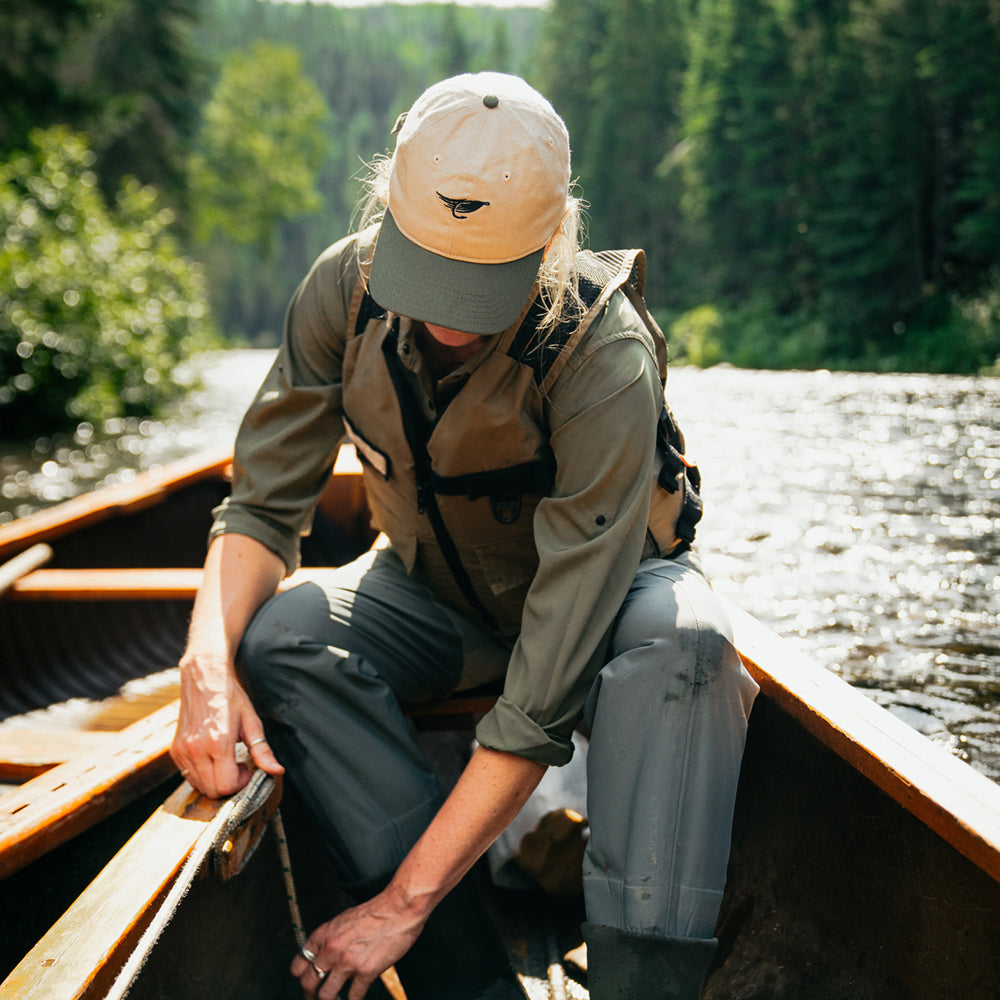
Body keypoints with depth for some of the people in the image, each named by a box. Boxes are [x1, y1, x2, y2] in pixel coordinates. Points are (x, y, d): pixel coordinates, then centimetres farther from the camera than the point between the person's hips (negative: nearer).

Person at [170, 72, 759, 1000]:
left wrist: (404, 900, -35)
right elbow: (264, 504, -12)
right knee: (280, 637, -26)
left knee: (684, 643, -38)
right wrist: (209, 662, -33)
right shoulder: (346, 286, -20)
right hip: (438, 591, 4)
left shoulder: (606, 360, -34)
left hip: (605, 587, -3)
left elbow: (545, 696, -36)